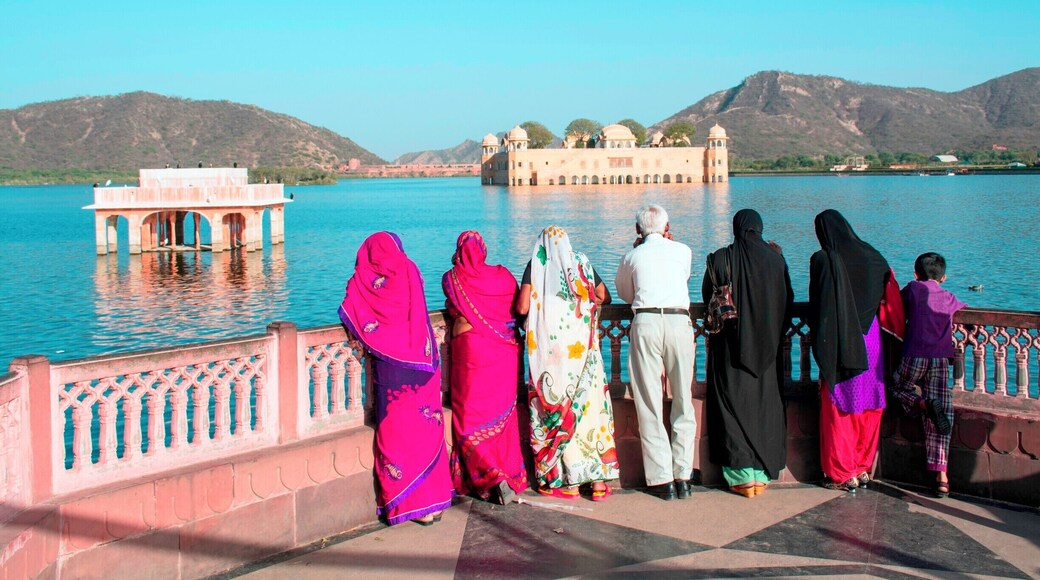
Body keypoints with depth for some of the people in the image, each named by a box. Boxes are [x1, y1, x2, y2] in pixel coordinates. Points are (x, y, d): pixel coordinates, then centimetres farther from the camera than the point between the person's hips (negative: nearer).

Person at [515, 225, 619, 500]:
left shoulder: (536, 265, 2)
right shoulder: (582, 263, 9)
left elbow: (522, 307, -6)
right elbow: (604, 297, 14)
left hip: (549, 346, -2)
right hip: (582, 345, 2)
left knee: (555, 407, 4)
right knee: (589, 405, 6)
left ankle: (567, 480, 4)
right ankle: (598, 480, 7)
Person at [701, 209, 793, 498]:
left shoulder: (721, 259, -10)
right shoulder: (775, 258, -1)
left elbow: (708, 296, 2)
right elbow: (788, 299, 7)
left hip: (732, 346, -3)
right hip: (767, 346, 3)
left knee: (734, 408, 4)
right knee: (765, 406, 11)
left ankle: (743, 476, 1)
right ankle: (762, 474, 14)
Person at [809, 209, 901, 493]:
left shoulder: (823, 260, -11)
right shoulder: (871, 256, 3)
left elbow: (818, 306, -10)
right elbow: (888, 298, 11)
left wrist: (818, 339, 0)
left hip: (840, 345, -5)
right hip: (870, 344, 5)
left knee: (839, 409, 5)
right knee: (867, 408, 13)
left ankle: (843, 474, 9)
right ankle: (863, 469, 21)